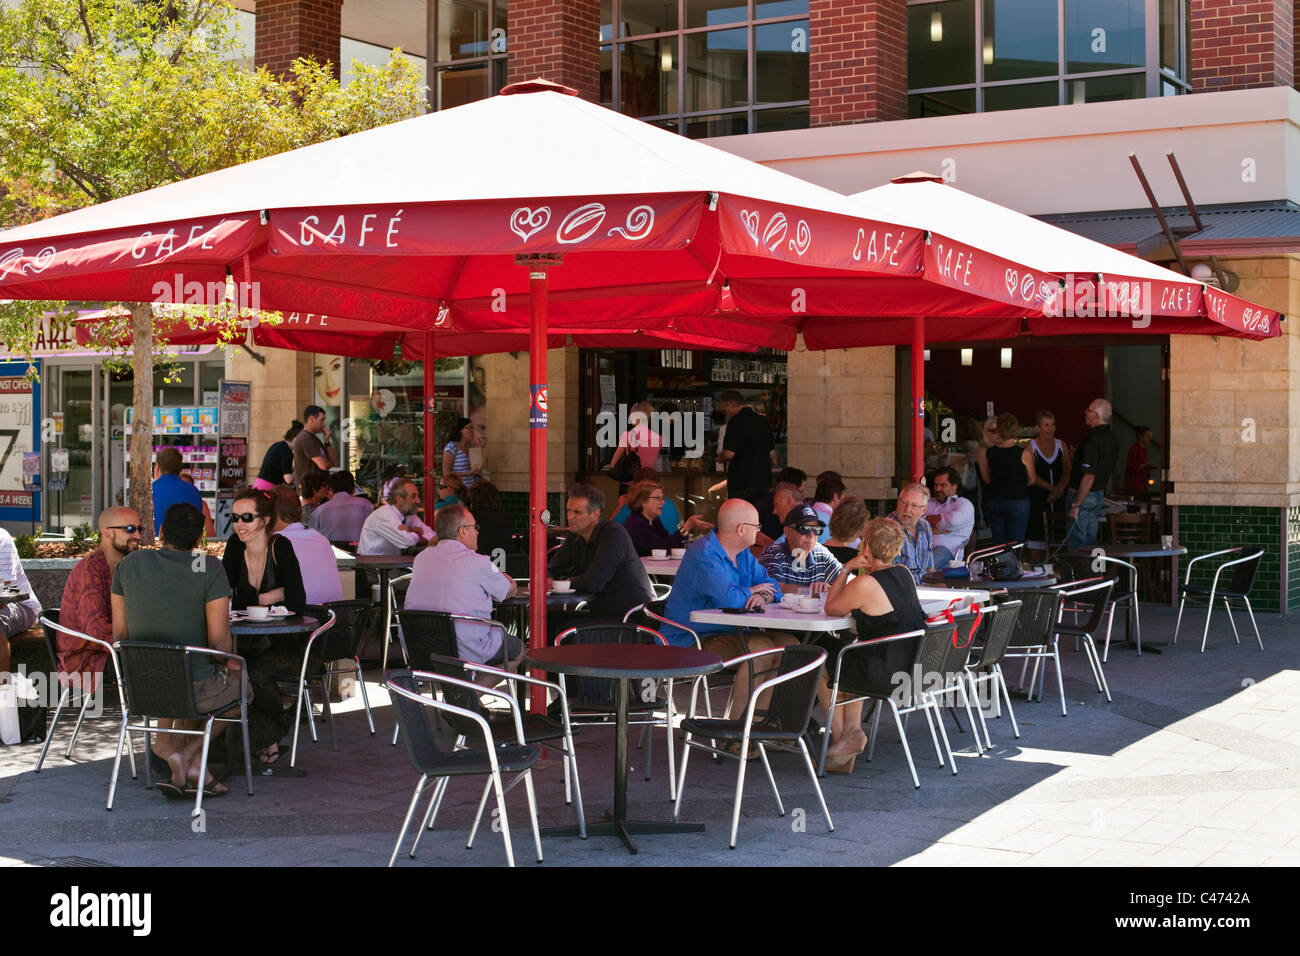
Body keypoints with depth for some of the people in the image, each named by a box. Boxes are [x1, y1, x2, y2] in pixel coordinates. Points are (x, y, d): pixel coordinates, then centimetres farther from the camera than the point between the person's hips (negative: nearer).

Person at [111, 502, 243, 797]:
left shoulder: (128, 564, -1)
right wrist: (231, 664, 8)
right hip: (196, 689, -4)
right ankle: (185, 754, 12)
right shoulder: (209, 568, -13)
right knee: (241, 686, 30)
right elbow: (219, 640, -15)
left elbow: (120, 634, 4)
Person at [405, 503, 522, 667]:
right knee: (517, 648, 16)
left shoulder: (421, 558, 6)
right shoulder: (478, 563, -11)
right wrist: (510, 583, 33)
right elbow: (509, 591, 7)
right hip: (466, 653, -7)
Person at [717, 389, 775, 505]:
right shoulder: (763, 421, 11)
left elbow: (729, 454, -18)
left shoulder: (736, 422, -13)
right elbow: (772, 454, 16)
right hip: (764, 481, 7)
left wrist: (720, 456, 3)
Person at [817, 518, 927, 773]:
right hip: (912, 664, 8)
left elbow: (831, 608, -5)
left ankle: (840, 736, 26)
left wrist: (846, 569, -2)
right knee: (842, 654, 32)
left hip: (886, 675, -8)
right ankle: (852, 730, 22)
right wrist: (849, 571, 13)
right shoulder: (904, 573, 5)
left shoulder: (865, 584, -20)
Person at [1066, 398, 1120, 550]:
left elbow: (1089, 477, -24)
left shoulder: (1093, 440, -21)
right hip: (1099, 495, 9)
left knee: (1076, 544, -5)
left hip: (1085, 495, -9)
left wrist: (1075, 505, -22)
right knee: (1091, 541, 15)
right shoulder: (1112, 438, 9)